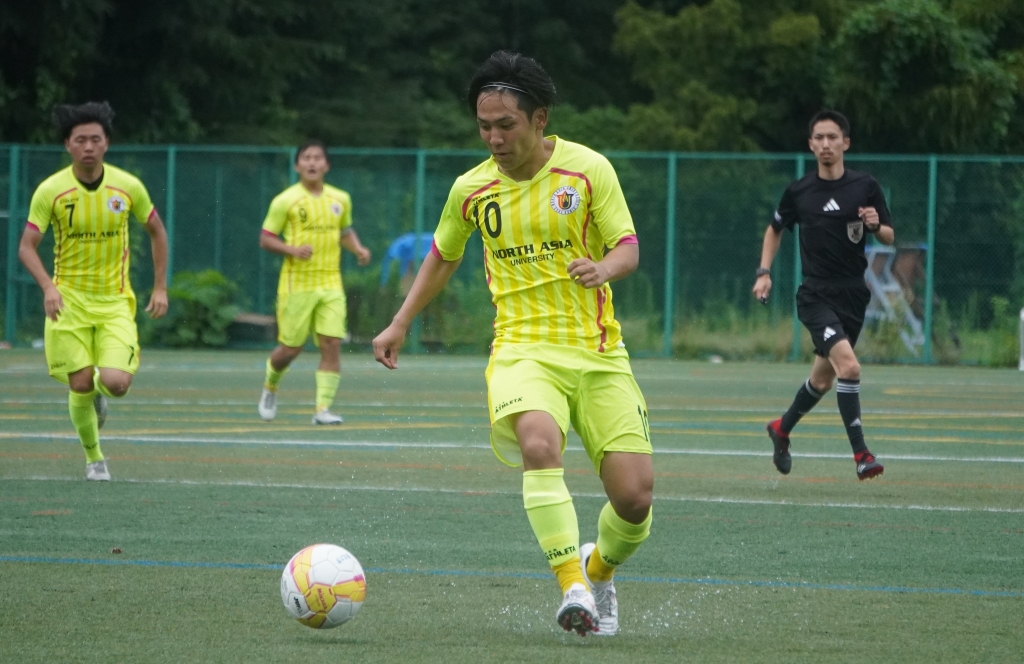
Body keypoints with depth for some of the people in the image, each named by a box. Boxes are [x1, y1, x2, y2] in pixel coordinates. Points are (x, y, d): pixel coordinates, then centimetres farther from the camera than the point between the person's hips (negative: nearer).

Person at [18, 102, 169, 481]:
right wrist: (48, 287, -27)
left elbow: (156, 231, 10)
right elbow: (27, 246, -10)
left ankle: (99, 391, 23)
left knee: (116, 383, -16)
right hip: (69, 300, 0)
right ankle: (93, 458, 20)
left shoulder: (128, 187, -5)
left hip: (116, 300, 1)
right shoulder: (50, 191, -10)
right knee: (80, 385, -5)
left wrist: (160, 287, 7)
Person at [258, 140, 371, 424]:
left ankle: (323, 408, -6)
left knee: (332, 344, -9)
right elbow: (266, 239, -2)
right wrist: (293, 250, -18)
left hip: (331, 285, 3)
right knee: (290, 348, 2)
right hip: (297, 284, -3)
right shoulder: (285, 201, -5)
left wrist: (358, 248, 4)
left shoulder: (341, 200, 8)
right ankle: (270, 386, 33)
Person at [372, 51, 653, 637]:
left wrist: (603, 267, -26)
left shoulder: (588, 169, -4)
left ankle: (600, 568, 27)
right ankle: (572, 588, -31)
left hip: (598, 352, 0)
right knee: (539, 443, -34)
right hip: (522, 349, 0)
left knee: (635, 495, -7)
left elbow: (629, 249, -4)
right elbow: (443, 258, 23)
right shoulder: (471, 189, 5)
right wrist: (400, 325, 21)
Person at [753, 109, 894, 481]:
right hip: (816, 295, -3)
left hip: (853, 295, 3)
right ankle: (860, 453, -19)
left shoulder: (865, 187, 0)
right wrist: (764, 273, 5)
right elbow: (775, 230, 16)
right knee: (848, 365, -23)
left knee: (823, 378, 16)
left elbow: (890, 238, 5)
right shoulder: (798, 192, -1)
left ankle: (782, 429, 42)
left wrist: (877, 226, -17)